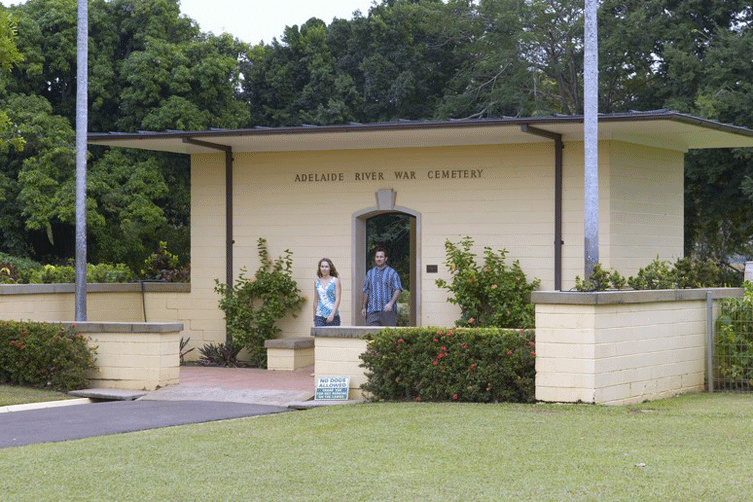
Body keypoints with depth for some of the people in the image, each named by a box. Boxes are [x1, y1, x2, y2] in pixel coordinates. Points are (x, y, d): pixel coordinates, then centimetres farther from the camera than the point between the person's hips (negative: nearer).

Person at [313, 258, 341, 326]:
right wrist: (314, 318, 16)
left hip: (333, 316, -2)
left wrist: (332, 314, -17)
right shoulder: (317, 282, 11)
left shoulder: (335, 281, 2)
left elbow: (337, 299, -5)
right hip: (319, 316, 2)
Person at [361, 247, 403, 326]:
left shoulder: (392, 272, 3)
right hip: (373, 310, 2)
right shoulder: (370, 273, 16)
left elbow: (398, 290, -5)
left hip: (388, 311, -2)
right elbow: (366, 291, 21)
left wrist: (391, 303, -19)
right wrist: (364, 307, 13)